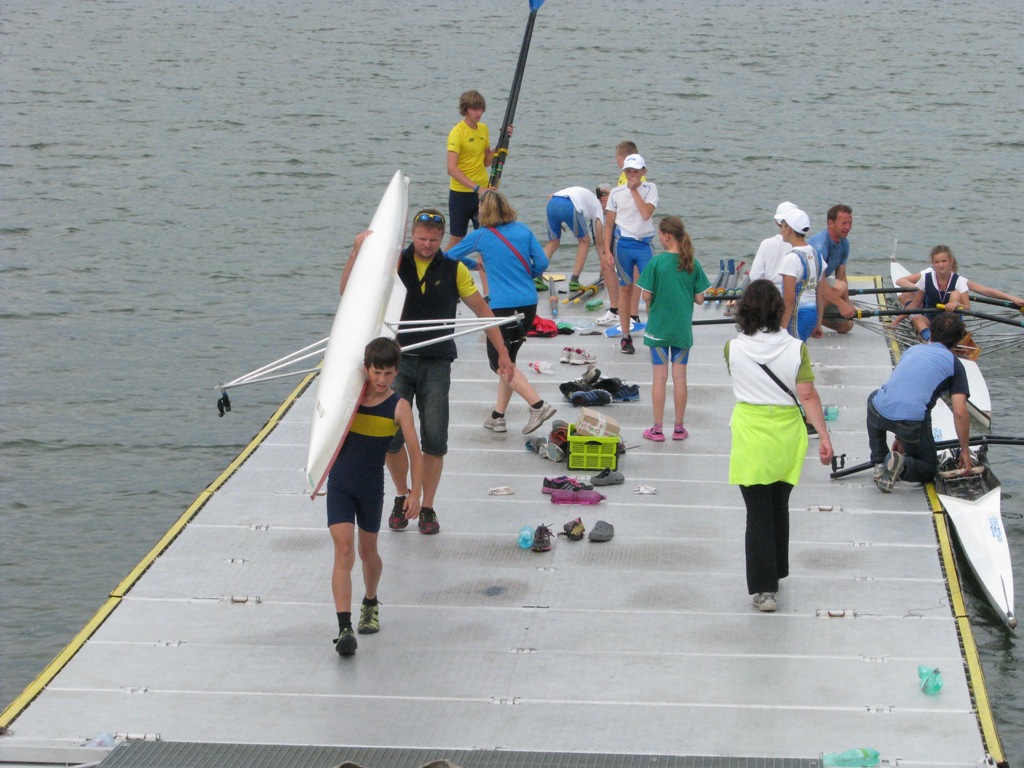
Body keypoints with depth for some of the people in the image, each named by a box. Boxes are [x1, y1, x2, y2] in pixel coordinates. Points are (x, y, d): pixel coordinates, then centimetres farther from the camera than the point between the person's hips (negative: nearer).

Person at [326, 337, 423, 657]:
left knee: (367, 552, 18)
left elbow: (414, 451, -7)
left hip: (371, 488, 0)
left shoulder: (398, 406, -7)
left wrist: (415, 493, -10)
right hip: (340, 484, 0)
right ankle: (344, 627, -19)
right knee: (343, 550, -13)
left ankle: (370, 604, 47)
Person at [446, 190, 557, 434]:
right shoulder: (523, 231, 4)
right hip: (528, 304, 5)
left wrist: (473, 264, 30)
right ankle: (498, 416, 18)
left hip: (501, 307, -5)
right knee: (507, 360, 15)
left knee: (500, 363, 3)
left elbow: (450, 256, 10)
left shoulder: (480, 237, -3)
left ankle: (538, 405, -12)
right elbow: (541, 263, 1)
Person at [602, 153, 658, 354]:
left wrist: (634, 190, -13)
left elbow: (646, 213, -16)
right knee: (625, 289, 7)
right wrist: (607, 250, 1)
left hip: (644, 243, -1)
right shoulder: (616, 193, 3)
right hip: (623, 243, 1)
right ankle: (625, 336, 14)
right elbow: (609, 223, 7)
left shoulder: (650, 189, 1)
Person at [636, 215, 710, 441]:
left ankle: (657, 429, 9)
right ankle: (679, 428, 16)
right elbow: (699, 299, -2)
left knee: (660, 377, 4)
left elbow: (646, 296, -13)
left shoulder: (656, 262, -14)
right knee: (680, 377, 10)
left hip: (658, 327, -2)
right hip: (683, 329, 3)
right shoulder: (692, 264, -4)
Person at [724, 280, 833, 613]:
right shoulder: (796, 349, -9)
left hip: (750, 437, -2)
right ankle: (776, 573, 34)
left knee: (758, 513, 2)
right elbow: (808, 396, -11)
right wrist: (824, 436, -8)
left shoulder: (733, 349, -9)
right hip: (787, 435, 2)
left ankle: (764, 588, -1)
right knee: (779, 507, 20)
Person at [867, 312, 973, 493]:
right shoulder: (954, 364, 12)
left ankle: (880, 462, 26)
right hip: (913, 420, -3)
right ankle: (903, 466, -12)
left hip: (881, 412, 3)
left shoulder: (913, 350, 27)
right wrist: (965, 451, 14)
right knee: (928, 470, 22)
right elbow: (960, 413, 2)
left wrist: (899, 437, 48)